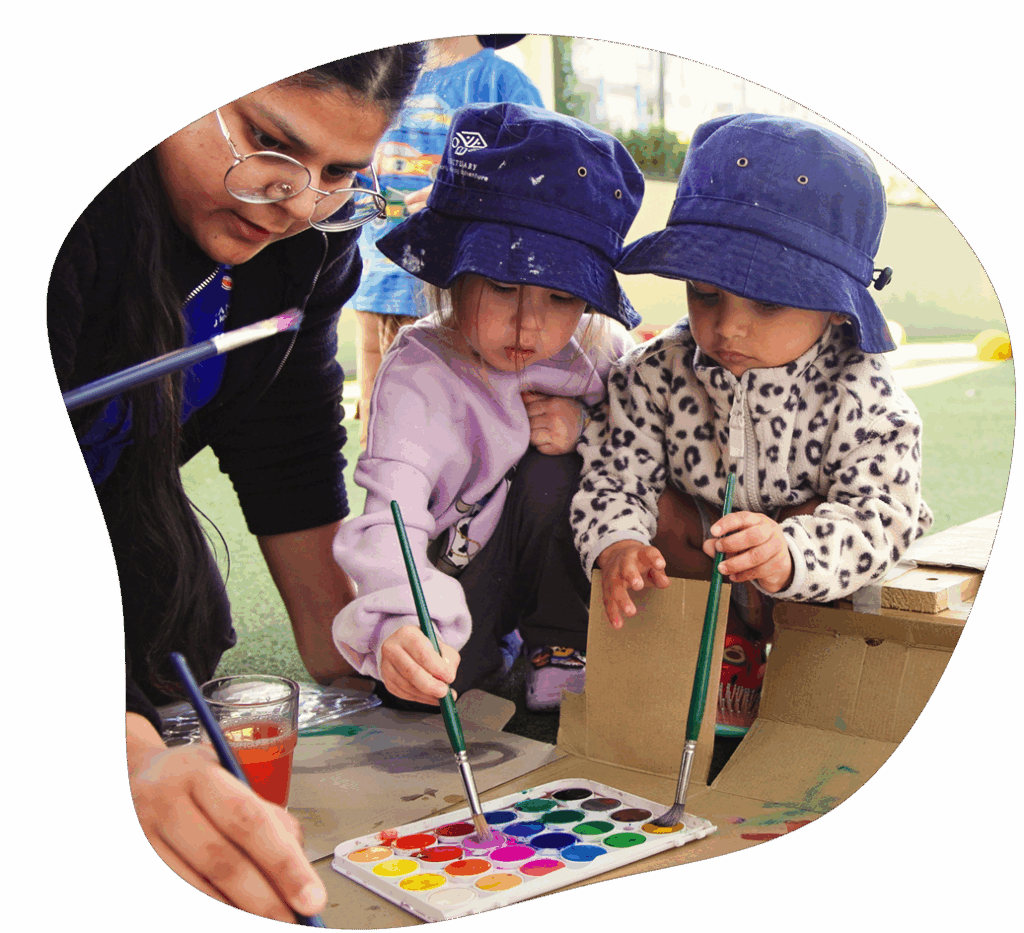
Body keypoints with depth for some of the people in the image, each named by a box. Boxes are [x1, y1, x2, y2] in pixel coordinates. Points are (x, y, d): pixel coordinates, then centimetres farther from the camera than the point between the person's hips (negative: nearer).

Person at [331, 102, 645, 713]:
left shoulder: (601, 351, -13)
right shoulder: (418, 375, -24)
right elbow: (392, 519, -38)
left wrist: (590, 430, -26)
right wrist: (400, 625, -58)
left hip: (565, 565, 2)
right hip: (458, 568, -1)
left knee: (550, 472, -29)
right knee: (410, 682, -26)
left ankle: (562, 651, -9)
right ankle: (489, 651, 10)